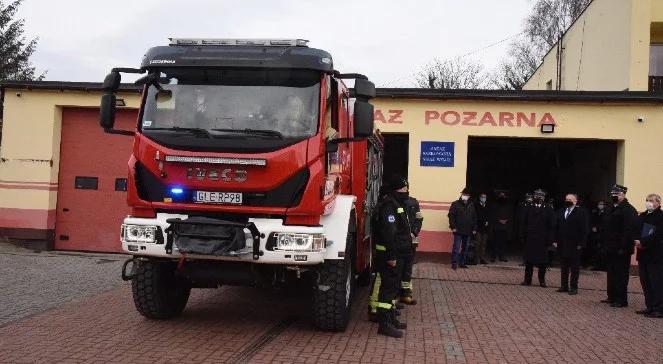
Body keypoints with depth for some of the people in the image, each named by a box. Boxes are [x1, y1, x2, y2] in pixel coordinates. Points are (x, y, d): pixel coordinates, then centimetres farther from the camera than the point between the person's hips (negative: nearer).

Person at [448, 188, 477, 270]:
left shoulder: (471, 205, 11)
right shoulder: (456, 204, -3)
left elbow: (474, 218, 15)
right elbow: (451, 215, -6)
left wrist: (474, 228, 9)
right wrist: (453, 227, -12)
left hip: (468, 232, 5)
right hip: (458, 231, -5)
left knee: (465, 248, 10)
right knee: (456, 248, -5)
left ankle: (462, 263, 18)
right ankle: (454, 264, 0)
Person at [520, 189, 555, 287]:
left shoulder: (548, 210, 3)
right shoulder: (527, 209, 7)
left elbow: (551, 226, 0)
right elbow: (523, 224, 6)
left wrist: (549, 240, -6)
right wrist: (523, 237, -1)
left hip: (543, 240, -1)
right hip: (530, 239, 1)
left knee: (542, 261, 4)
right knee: (529, 260, 5)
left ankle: (542, 280, 14)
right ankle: (528, 280, 10)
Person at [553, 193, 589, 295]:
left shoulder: (581, 212, -5)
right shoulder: (561, 212, 12)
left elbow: (584, 229, -9)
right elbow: (556, 227, 14)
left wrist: (581, 243, -14)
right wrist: (555, 240, 6)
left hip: (575, 245, -5)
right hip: (562, 244, 5)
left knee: (574, 267, 2)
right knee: (564, 266, 10)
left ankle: (573, 287, 7)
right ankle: (564, 286, 16)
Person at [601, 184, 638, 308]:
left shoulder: (628, 210, -13)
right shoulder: (612, 209, 15)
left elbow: (629, 230, -20)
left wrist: (623, 248, -24)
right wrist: (605, 244, 16)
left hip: (621, 250, -9)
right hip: (611, 248, 9)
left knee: (621, 274, -3)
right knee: (611, 273, 15)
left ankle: (621, 300, 3)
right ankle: (612, 297, 24)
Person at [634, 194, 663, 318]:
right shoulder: (642, 216, 14)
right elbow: (636, 231, 10)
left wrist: (642, 242, -21)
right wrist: (637, 241, -9)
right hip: (643, 253, 7)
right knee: (645, 282, 11)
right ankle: (650, 306, 20)